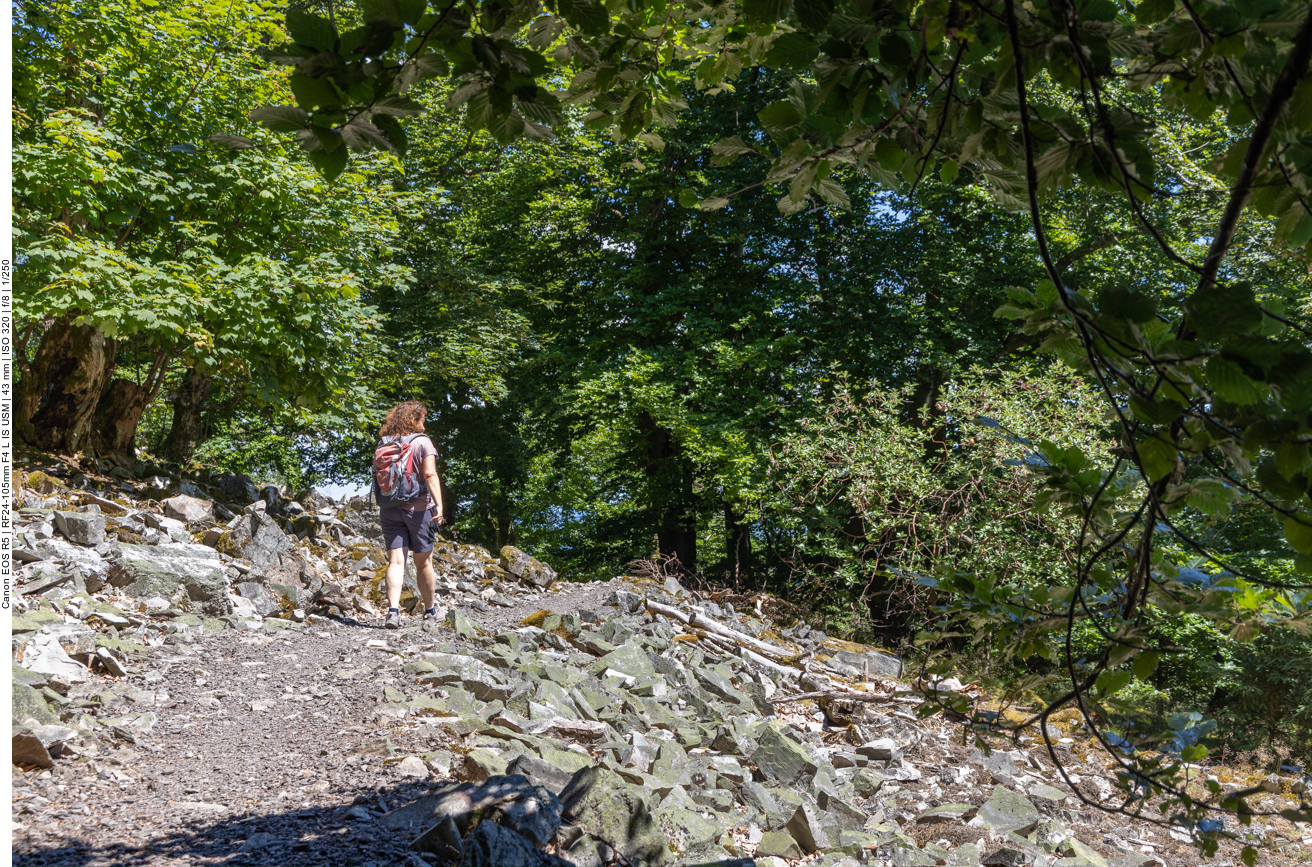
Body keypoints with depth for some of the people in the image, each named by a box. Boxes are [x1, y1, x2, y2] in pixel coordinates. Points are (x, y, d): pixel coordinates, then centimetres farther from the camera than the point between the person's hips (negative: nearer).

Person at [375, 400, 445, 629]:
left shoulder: (383, 443, 8)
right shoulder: (422, 442, -6)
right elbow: (430, 475, -15)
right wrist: (439, 505, -20)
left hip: (389, 508, 3)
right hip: (418, 507, -3)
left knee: (395, 561, -1)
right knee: (423, 562, 9)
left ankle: (393, 610, -18)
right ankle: (430, 612, 22)